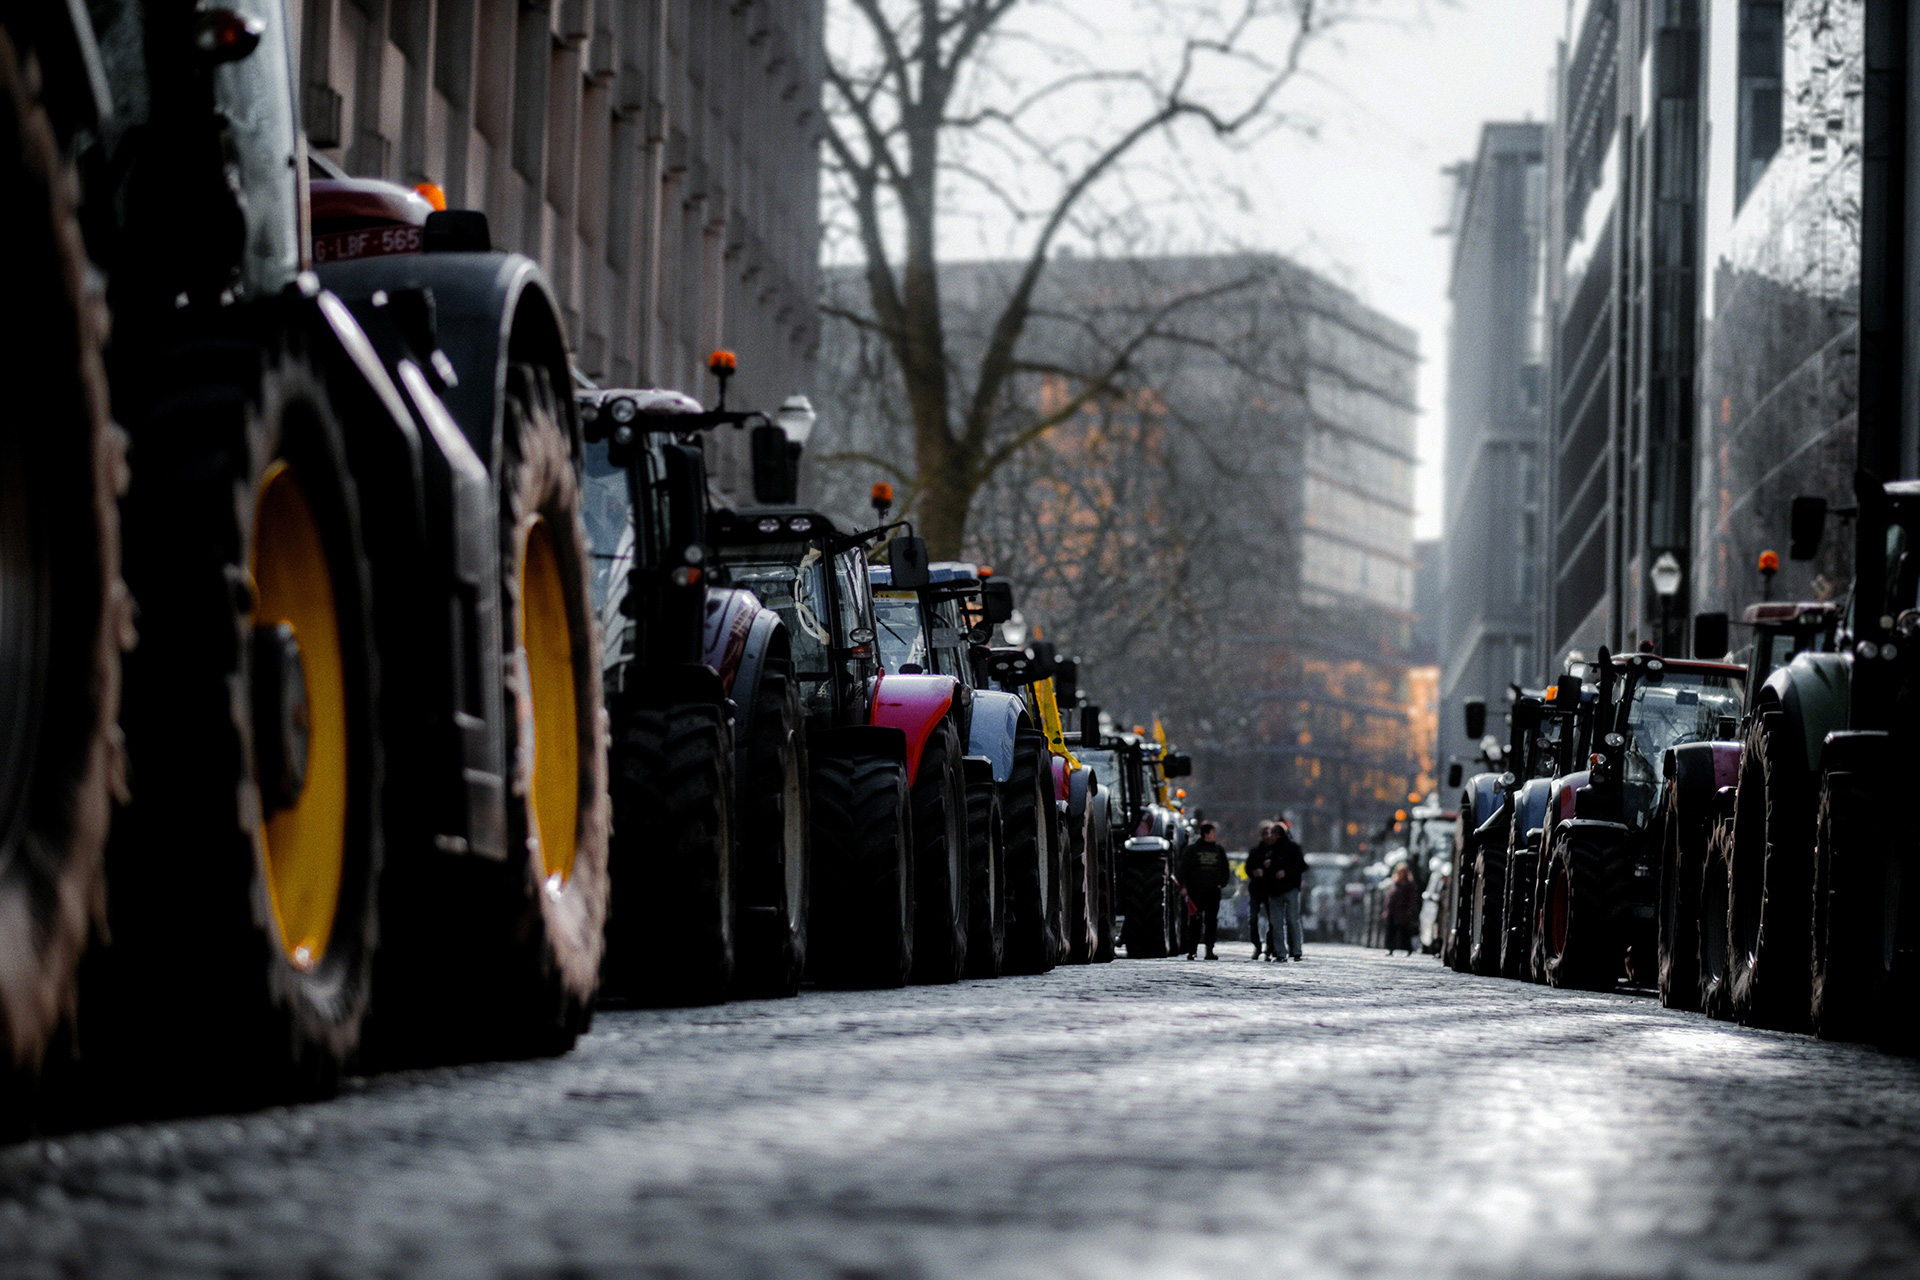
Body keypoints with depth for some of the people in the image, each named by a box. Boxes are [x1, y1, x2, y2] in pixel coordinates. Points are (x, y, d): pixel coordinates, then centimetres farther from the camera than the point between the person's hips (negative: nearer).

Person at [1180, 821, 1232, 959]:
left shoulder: (1218, 849, 10)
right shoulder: (1192, 849, 1)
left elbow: (1226, 869, 16)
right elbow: (1183, 868, 1)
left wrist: (1222, 883, 2)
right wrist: (1184, 886, -7)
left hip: (1213, 891, 3)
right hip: (1196, 891, -3)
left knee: (1211, 922, 0)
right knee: (1195, 922, -2)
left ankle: (1209, 951, 2)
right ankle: (1192, 950, 3)